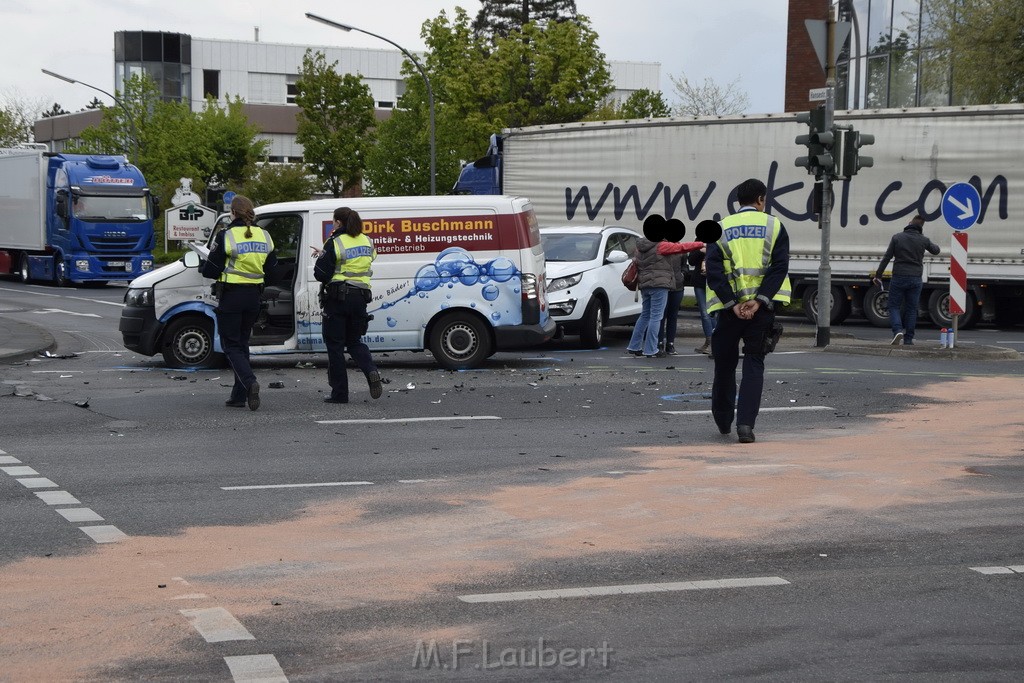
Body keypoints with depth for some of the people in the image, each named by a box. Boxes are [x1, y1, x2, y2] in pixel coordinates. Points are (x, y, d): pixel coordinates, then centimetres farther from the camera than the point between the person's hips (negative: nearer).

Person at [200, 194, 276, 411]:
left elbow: (209, 271, -10)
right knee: (242, 343, 16)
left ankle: (249, 382, -21)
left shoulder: (226, 236, -12)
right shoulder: (264, 235, 5)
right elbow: (271, 266, 13)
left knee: (231, 345, 2)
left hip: (231, 296, -5)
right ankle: (239, 395, 15)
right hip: (254, 296, 5)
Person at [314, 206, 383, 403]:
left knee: (335, 344, 5)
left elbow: (320, 274, -14)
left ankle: (339, 393, 5)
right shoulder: (367, 242, 8)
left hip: (337, 298, -6)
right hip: (360, 296, 6)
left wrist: (322, 256, 8)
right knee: (354, 341, 19)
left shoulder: (335, 243, -12)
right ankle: (371, 372, -10)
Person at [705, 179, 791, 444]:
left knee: (725, 362, 16)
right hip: (762, 307, -1)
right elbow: (779, 267, -7)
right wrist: (759, 301, -12)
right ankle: (746, 422, -10)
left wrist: (733, 303, -8)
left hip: (730, 307, 1)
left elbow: (714, 270, -5)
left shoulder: (721, 228, 6)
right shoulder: (774, 226, 4)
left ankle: (723, 421, 29)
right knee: (754, 363, 4)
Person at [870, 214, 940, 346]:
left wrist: (878, 274, 3)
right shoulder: (923, 240, 0)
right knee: (911, 309, 9)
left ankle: (898, 330, -18)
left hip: (898, 277, -1)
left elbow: (887, 258, -3)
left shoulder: (897, 237, -3)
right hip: (915, 279, 1)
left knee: (894, 306, 5)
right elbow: (936, 250, 20)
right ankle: (908, 339, 8)